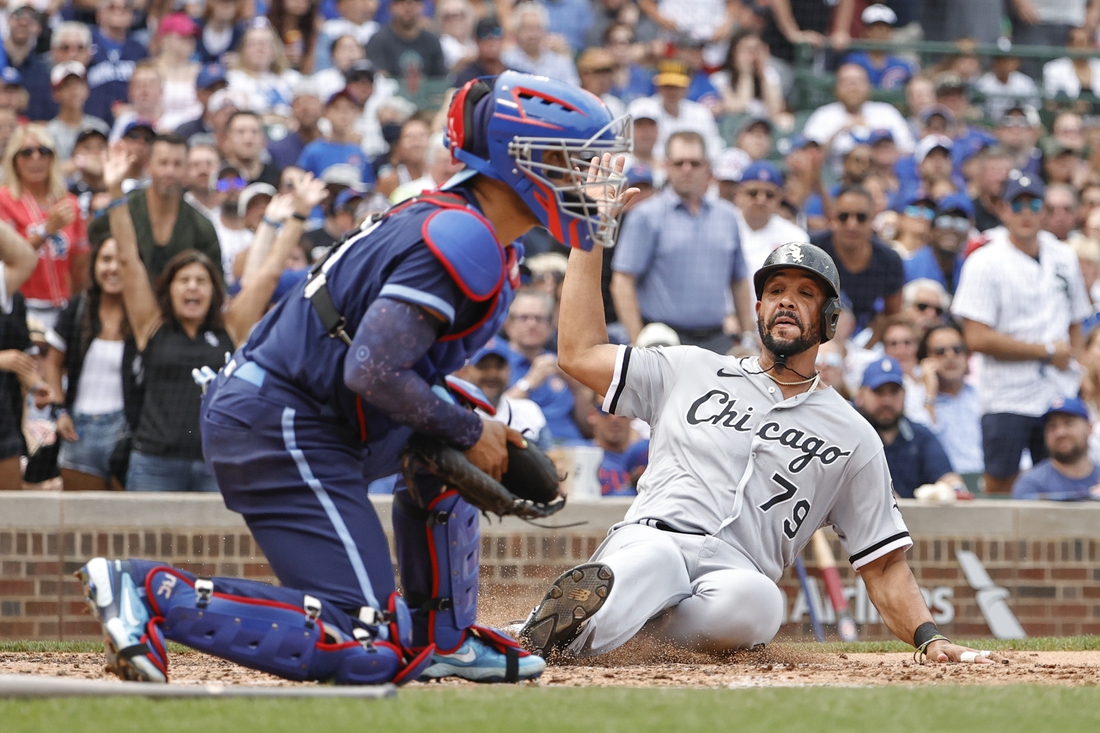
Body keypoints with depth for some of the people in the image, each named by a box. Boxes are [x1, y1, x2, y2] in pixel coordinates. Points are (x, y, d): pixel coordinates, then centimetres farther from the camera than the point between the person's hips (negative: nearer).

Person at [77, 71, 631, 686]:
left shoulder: (464, 226, 14)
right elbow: (373, 371, -24)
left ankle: (441, 637, 22)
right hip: (280, 432, -11)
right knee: (364, 651, -11)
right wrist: (469, 433, -9)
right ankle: (149, 590, -14)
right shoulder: (463, 240, -17)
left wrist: (474, 431, 9)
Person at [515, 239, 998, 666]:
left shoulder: (854, 438, 21)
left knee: (757, 601, -40)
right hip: (650, 539, 0)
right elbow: (580, 352, 23)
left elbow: (883, 564, 18)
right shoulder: (692, 373, 24)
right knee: (653, 564, -40)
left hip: (735, 574, 0)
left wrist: (928, 637, 0)